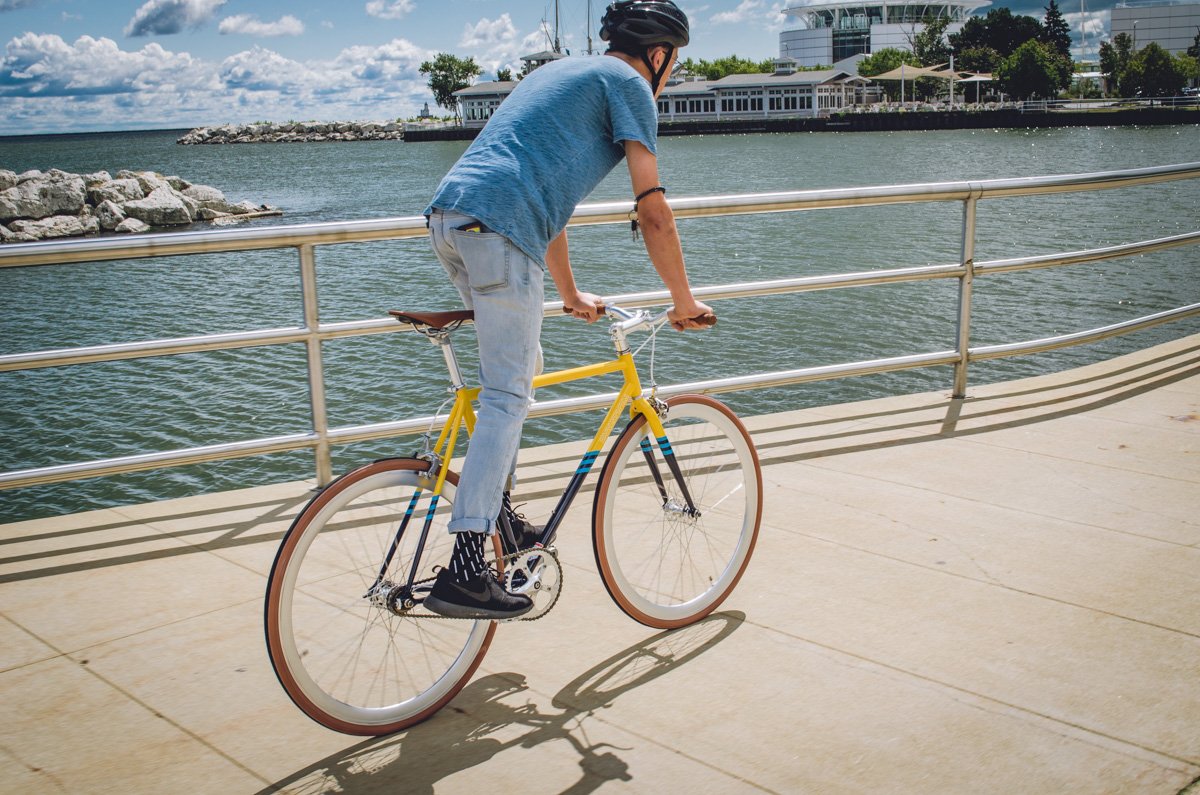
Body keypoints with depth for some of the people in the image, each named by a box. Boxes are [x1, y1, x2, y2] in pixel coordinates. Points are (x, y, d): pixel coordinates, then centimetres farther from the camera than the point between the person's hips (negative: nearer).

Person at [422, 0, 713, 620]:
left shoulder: (561, 74, 32)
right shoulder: (628, 84, 6)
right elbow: (652, 212, -1)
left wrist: (571, 296, 41)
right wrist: (684, 302, 9)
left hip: (448, 218, 9)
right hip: (497, 228, -9)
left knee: (520, 367, 22)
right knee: (508, 396, -9)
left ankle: (495, 511, 25)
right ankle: (464, 574, -11)